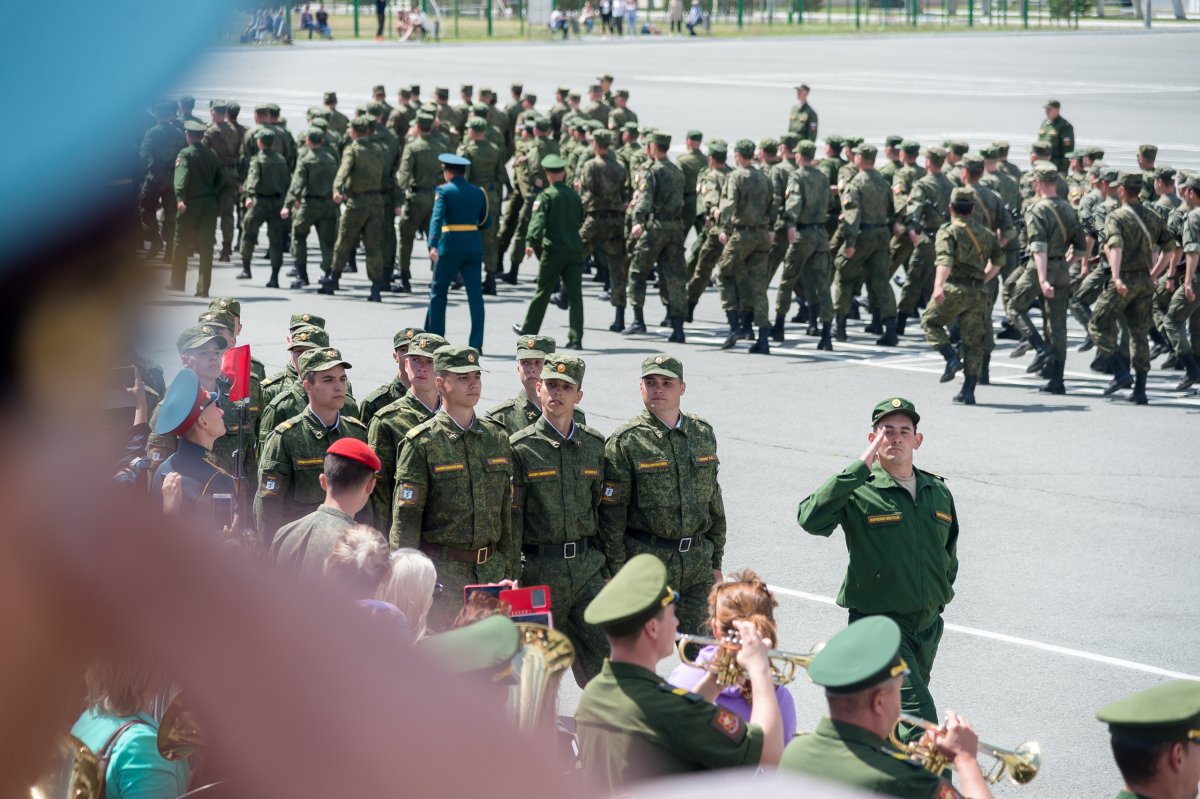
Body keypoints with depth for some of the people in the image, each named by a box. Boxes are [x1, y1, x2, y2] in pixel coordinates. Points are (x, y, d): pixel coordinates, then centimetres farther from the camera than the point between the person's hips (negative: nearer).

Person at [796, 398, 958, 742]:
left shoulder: (939, 492, 10)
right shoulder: (858, 492, -9)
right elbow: (810, 518, -29)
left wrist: (942, 592, 15)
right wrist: (861, 467, -26)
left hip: (928, 625, 6)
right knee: (919, 715, -20)